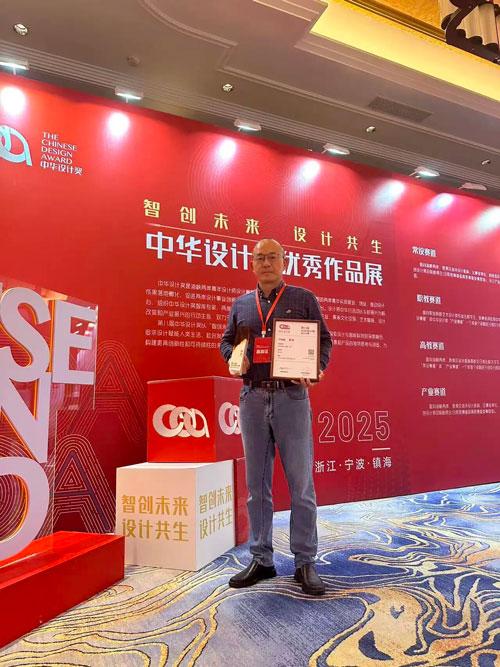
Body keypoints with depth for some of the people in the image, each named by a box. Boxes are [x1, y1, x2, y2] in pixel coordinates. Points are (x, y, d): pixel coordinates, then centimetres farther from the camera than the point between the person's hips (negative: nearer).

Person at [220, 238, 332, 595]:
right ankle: (261, 560, 23)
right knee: (257, 484, 10)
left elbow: (324, 340, 4)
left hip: (291, 396, -3)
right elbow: (227, 341, 20)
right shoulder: (241, 304, 15)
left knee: (301, 482, 1)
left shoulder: (304, 299, 6)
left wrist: (314, 369, -14)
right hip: (252, 398, 3)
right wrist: (234, 357, -3)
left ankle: (305, 563, 15)